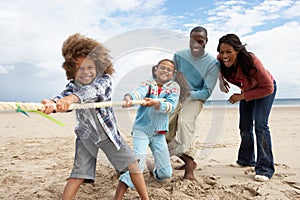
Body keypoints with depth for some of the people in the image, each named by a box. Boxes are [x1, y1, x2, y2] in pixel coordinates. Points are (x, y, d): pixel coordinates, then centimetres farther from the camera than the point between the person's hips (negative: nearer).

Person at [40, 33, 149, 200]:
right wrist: (52, 104, -55)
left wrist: (73, 97, -58)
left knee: (133, 164, -2)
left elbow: (92, 90, -37)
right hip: (86, 137, 1)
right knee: (77, 177, -5)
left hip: (109, 133, 0)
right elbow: (63, 96, -31)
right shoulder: (72, 86, -9)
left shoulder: (104, 79, -15)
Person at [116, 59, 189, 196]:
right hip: (141, 130, -3)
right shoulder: (148, 84, -5)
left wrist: (155, 103, -39)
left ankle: (151, 166, 42)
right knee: (137, 165, -17)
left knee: (166, 173, 9)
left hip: (159, 133, 3)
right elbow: (138, 92, -28)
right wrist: (129, 98, -51)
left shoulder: (174, 87, -1)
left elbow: (171, 106, -19)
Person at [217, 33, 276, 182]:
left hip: (265, 89, -5)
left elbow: (268, 88, -30)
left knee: (260, 124, -19)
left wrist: (242, 96, -29)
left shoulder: (250, 61, -39)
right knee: (245, 127, 8)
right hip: (247, 90, 5)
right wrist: (221, 78, -17)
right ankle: (246, 159, 26)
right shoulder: (221, 60, -25)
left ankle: (265, 168, -14)